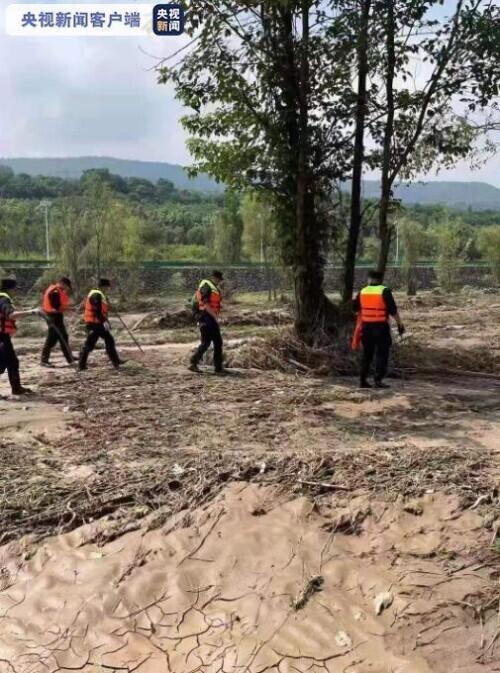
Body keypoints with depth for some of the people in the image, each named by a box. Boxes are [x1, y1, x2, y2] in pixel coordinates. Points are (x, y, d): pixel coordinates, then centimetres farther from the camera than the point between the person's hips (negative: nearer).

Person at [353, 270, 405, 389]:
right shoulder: (384, 291, -9)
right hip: (381, 327, -5)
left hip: (366, 327, 5)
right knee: (382, 354, 2)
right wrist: (400, 324, -2)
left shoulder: (363, 291, 6)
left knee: (367, 354, 13)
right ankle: (378, 380, -3)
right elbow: (393, 310, -10)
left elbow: (356, 309, 16)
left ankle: (363, 380, 14)